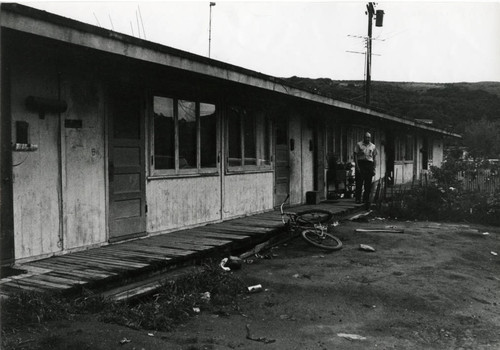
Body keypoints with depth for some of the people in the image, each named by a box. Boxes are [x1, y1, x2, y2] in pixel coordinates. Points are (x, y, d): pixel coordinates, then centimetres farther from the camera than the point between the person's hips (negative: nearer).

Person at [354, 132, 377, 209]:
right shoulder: (359, 144, 2)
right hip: (360, 164, -3)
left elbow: (374, 158, 13)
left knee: (368, 184, 2)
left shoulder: (373, 146, 11)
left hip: (369, 165, 3)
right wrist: (357, 166, -10)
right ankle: (358, 198, 4)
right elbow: (355, 155, -1)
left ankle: (366, 200, 11)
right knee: (359, 182, -4)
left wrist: (374, 169, 6)